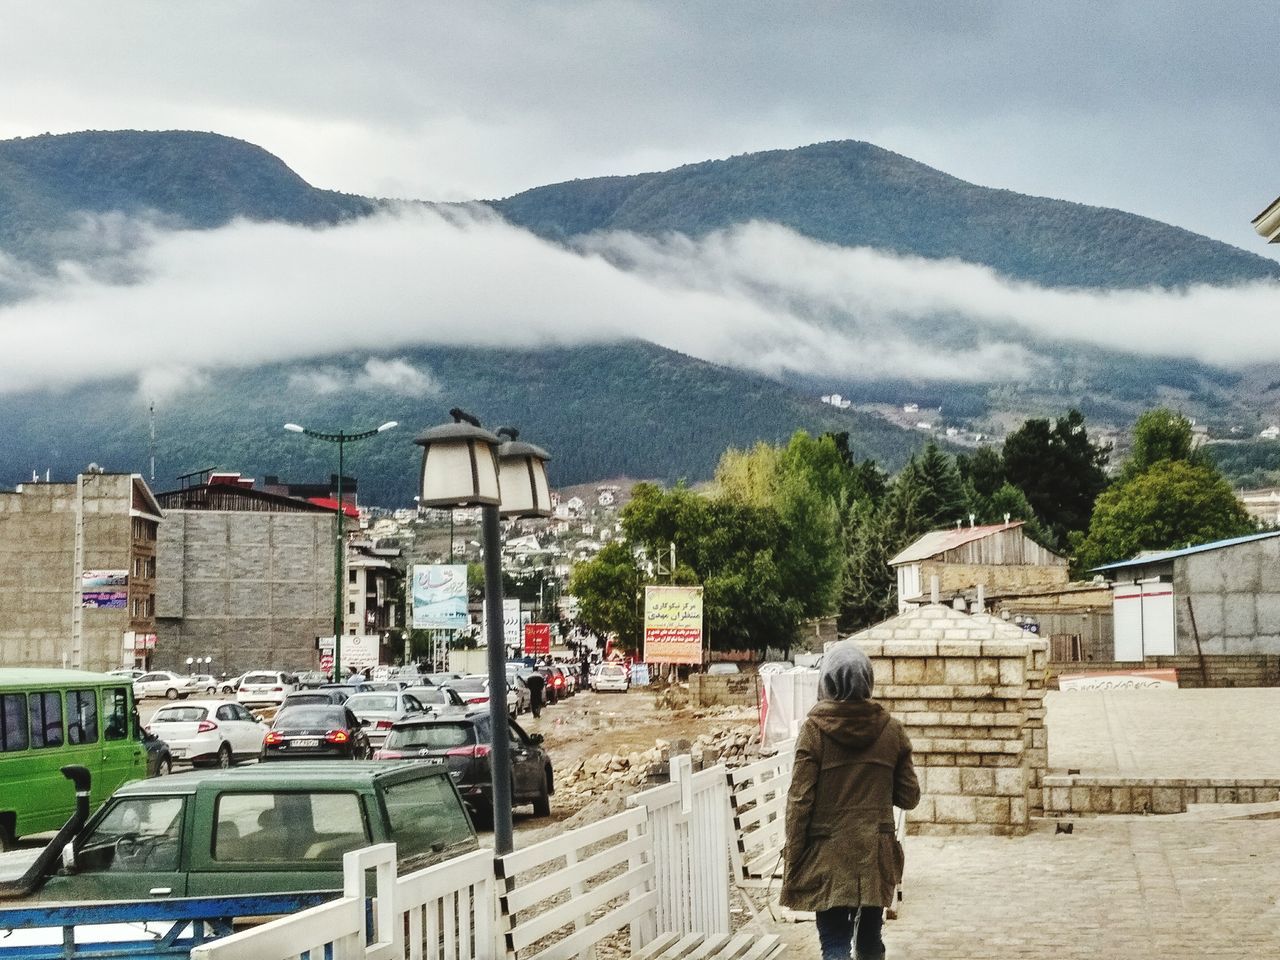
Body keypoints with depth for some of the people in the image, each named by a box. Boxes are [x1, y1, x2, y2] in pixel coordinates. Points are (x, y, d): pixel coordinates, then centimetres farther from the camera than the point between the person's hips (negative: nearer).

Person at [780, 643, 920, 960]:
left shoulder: (815, 728, -10)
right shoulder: (890, 728, -2)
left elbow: (799, 801, -10)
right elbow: (909, 797, 5)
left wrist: (792, 860, -3)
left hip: (828, 857, -3)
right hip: (876, 855, 3)